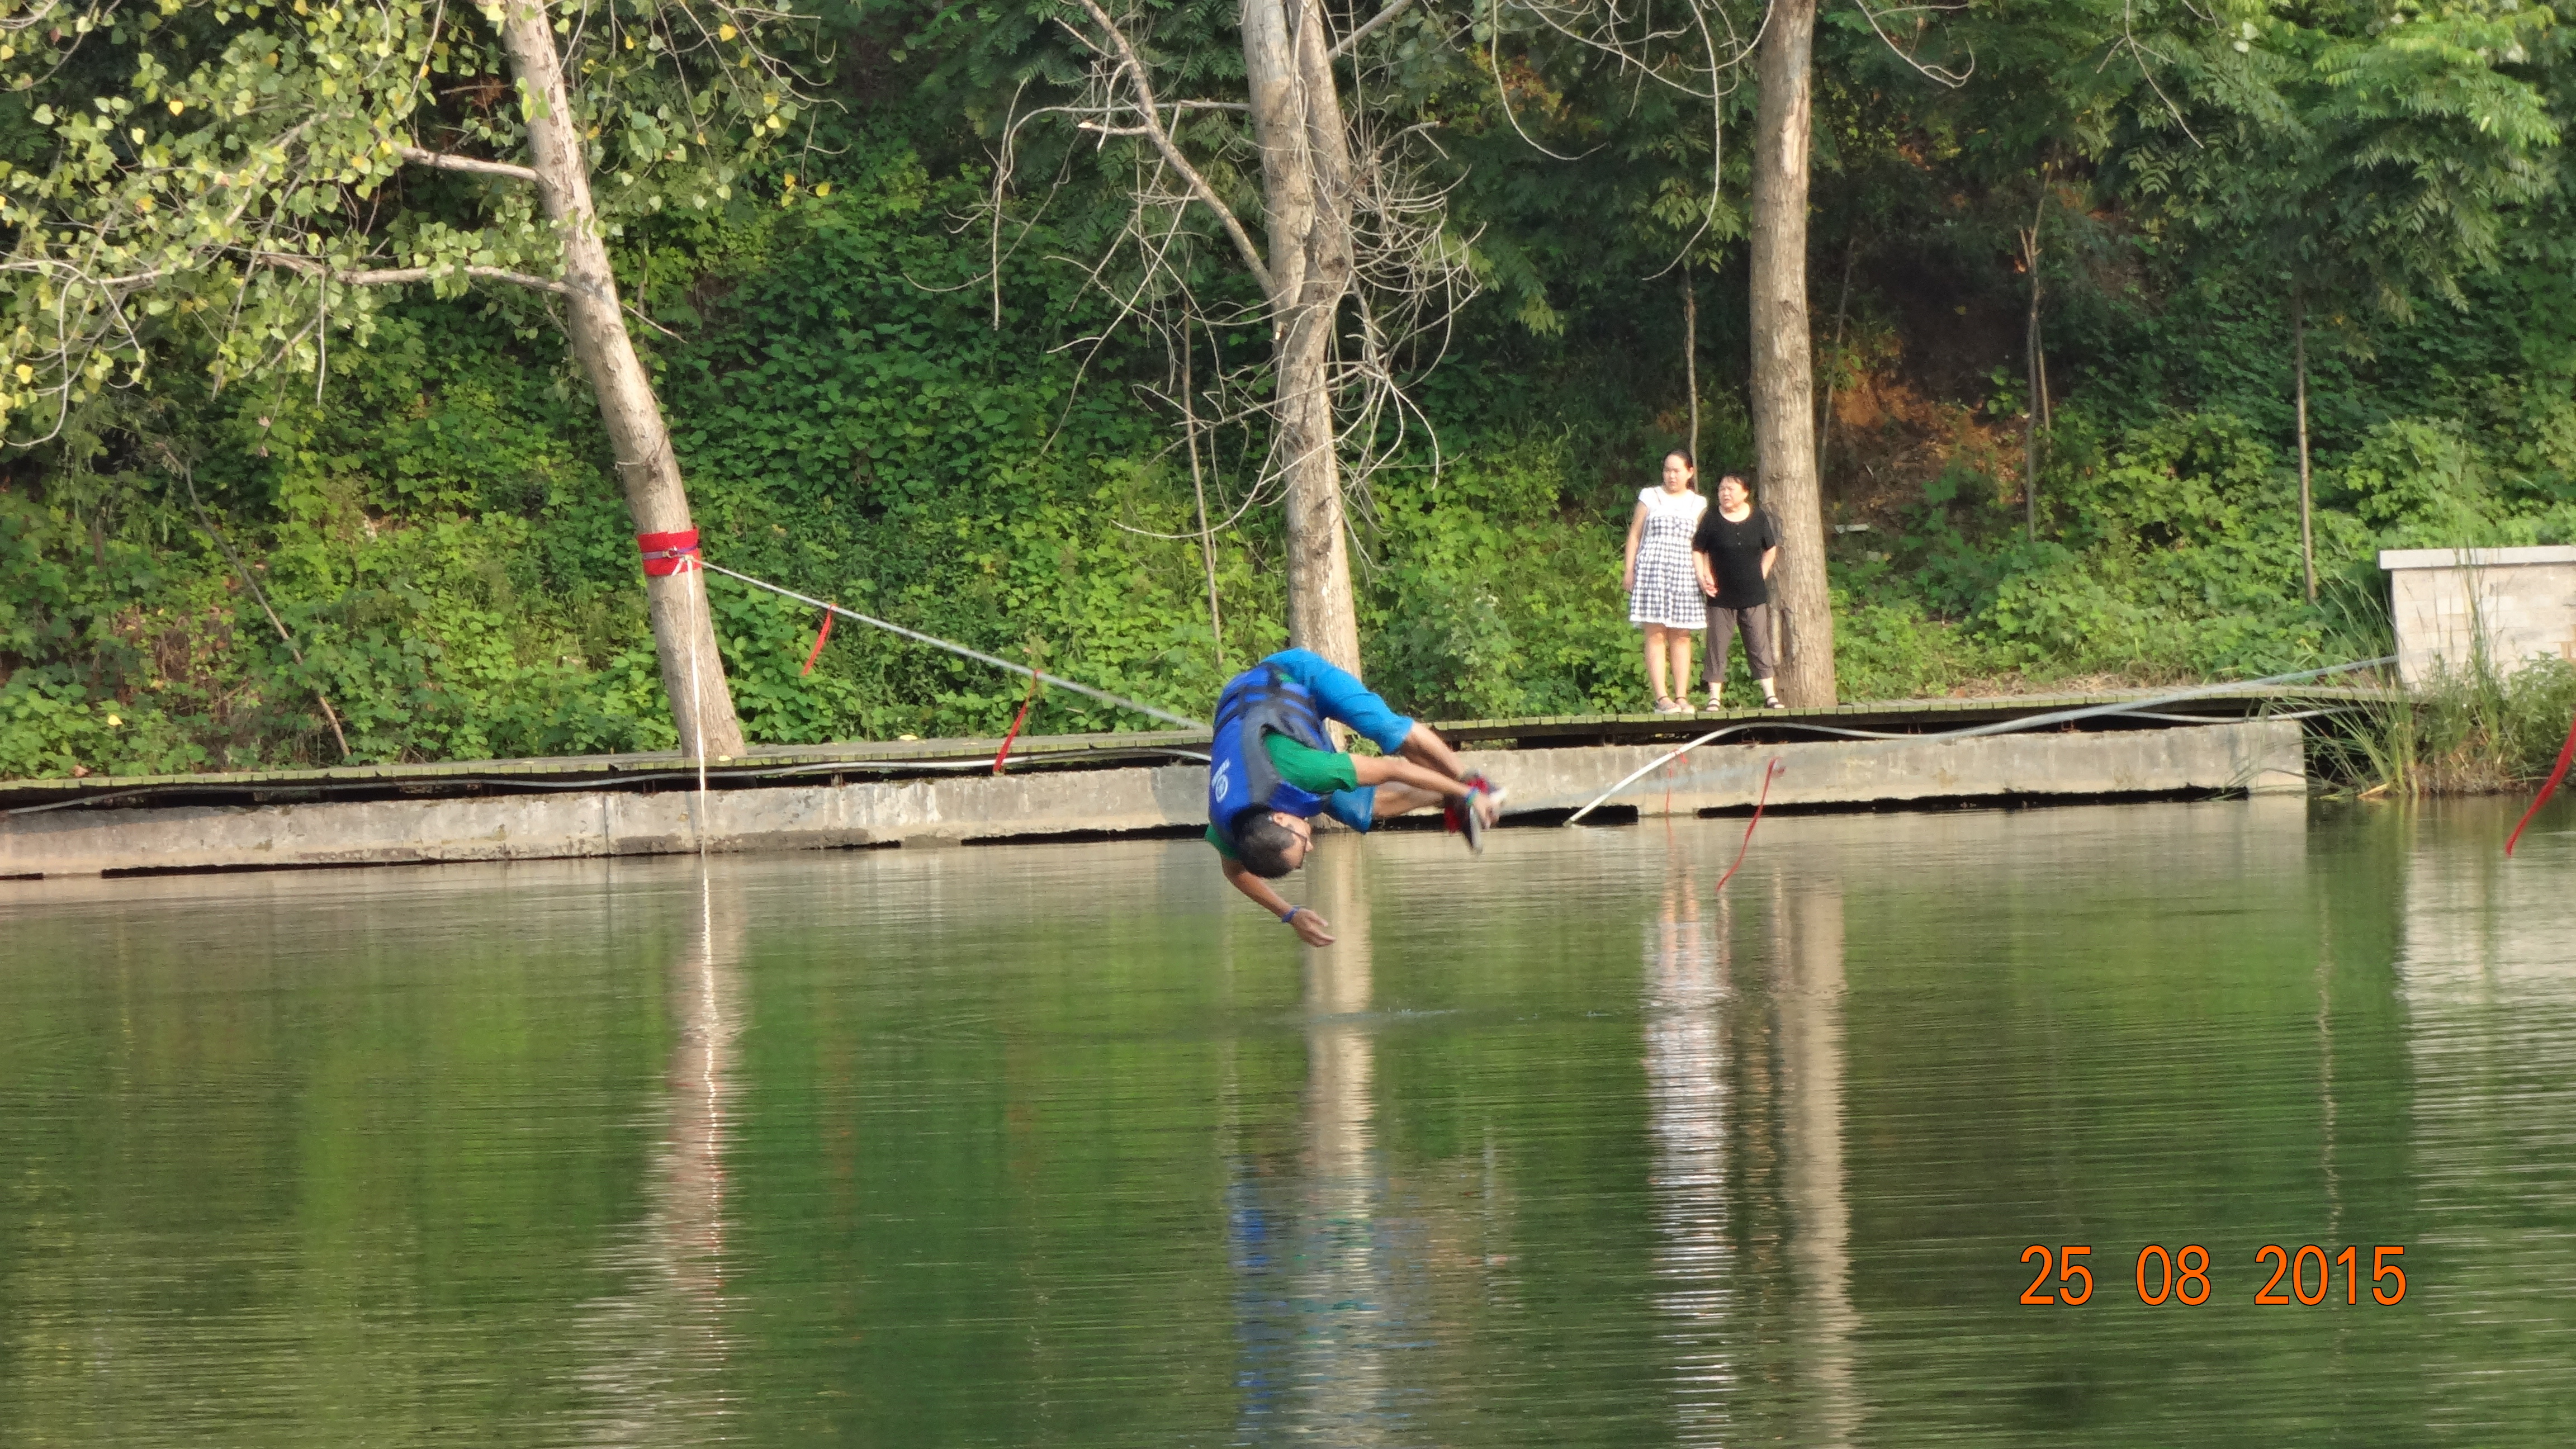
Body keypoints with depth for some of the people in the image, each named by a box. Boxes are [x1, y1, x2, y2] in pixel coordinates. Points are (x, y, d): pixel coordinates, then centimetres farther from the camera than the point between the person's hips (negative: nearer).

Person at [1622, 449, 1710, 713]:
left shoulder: (1699, 505, 14)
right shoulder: (1650, 498, 10)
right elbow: (1635, 534, 9)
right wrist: (1629, 571, 1)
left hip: (1685, 572, 2)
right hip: (1652, 569, -2)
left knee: (1681, 636, 0)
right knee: (1656, 634, -8)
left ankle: (1682, 697, 2)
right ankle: (1661, 698, -12)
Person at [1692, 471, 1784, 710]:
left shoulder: (1758, 518, 2)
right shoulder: (1712, 520, -4)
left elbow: (1771, 550, 16)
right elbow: (1697, 551, 2)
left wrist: (1762, 574, 6)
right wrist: (1703, 577, -11)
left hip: (1753, 594, 1)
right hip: (1721, 596, -1)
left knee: (1760, 645, 4)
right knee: (1717, 646, 0)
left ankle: (1770, 696, 7)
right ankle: (1714, 698, 4)